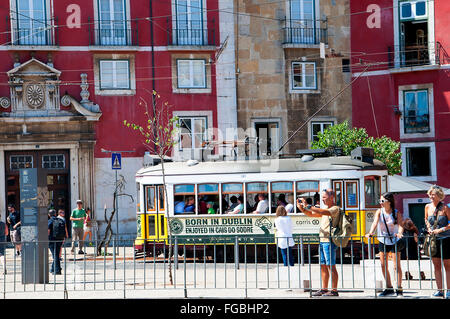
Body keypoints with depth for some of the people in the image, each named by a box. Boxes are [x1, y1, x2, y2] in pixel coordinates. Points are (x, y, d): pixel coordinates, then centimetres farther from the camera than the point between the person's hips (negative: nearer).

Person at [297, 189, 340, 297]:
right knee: (323, 266, 11)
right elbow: (311, 214, 22)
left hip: (329, 240, -9)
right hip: (322, 240, 9)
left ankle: (334, 290, -7)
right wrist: (302, 208, 3)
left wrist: (308, 206, -26)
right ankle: (324, 289, 16)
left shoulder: (335, 209, -8)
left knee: (331, 266, -8)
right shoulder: (325, 209, 20)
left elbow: (323, 212, -26)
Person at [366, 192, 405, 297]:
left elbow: (400, 224, -22)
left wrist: (399, 233, -44)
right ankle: (389, 288, 18)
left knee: (396, 266, -4)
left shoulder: (397, 213, -8)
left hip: (395, 241, -4)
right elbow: (375, 222, -16)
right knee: (383, 265, 6)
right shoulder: (379, 212, -1)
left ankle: (399, 289, 3)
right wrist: (370, 233, -35)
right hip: (383, 241, 4)